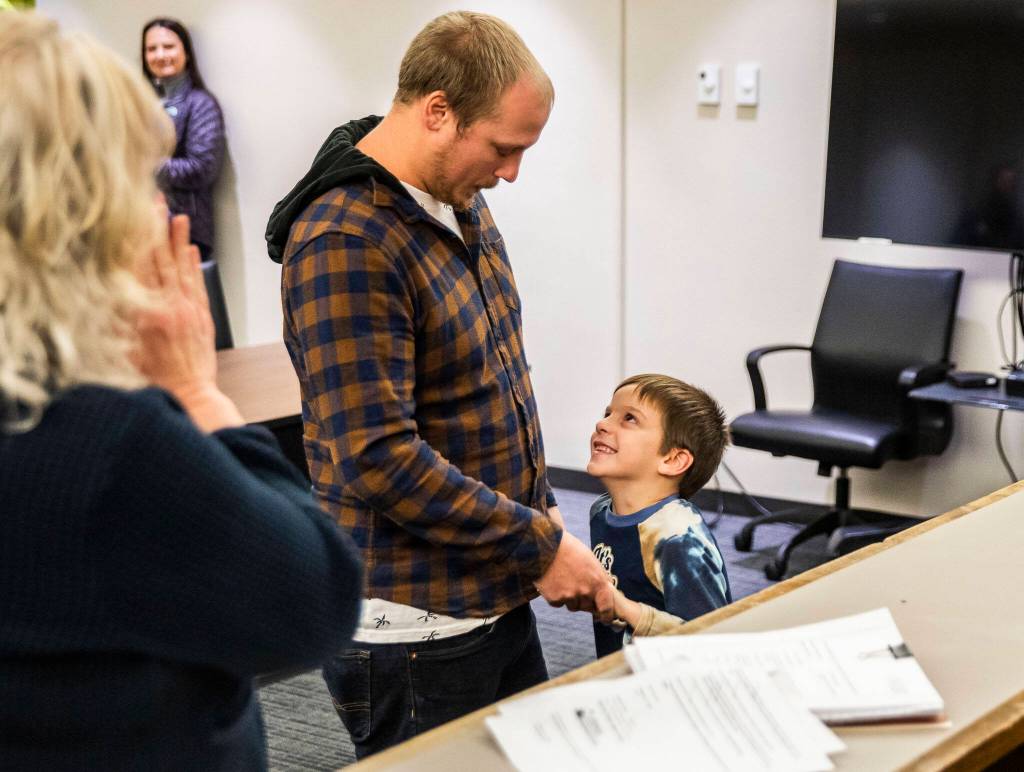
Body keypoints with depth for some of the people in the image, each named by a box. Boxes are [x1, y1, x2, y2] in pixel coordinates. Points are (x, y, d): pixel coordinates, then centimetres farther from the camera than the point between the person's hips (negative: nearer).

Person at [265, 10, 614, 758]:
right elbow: (379, 460, -26)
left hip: (498, 599, 8)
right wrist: (539, 545, -18)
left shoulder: (459, 199, 6)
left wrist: (540, 506, 8)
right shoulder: (345, 245, -22)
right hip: (414, 627, -8)